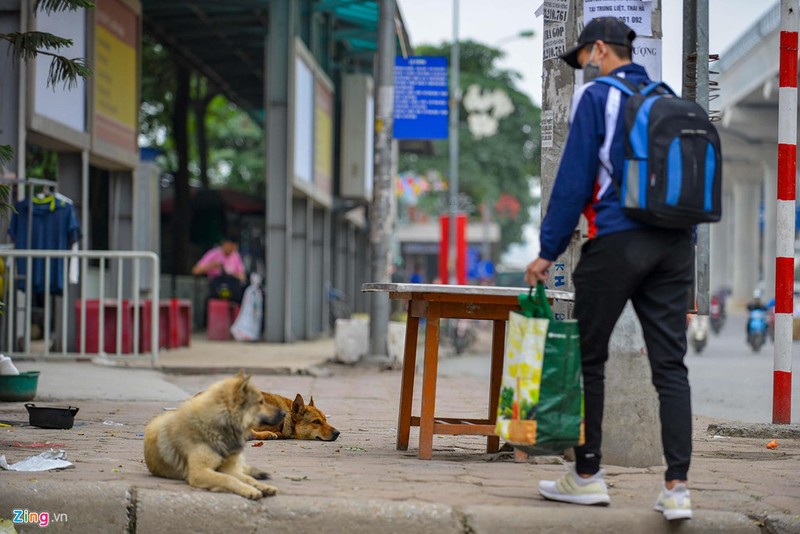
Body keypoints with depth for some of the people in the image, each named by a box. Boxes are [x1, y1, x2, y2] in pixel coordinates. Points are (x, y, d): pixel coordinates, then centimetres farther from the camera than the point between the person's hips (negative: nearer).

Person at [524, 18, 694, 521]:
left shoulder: (597, 97, -3)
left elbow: (574, 179, -8)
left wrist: (549, 250, -4)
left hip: (616, 243, -6)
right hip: (675, 244, 6)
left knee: (588, 358, 8)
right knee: (670, 363, 1)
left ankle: (588, 475, 15)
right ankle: (677, 487, -4)